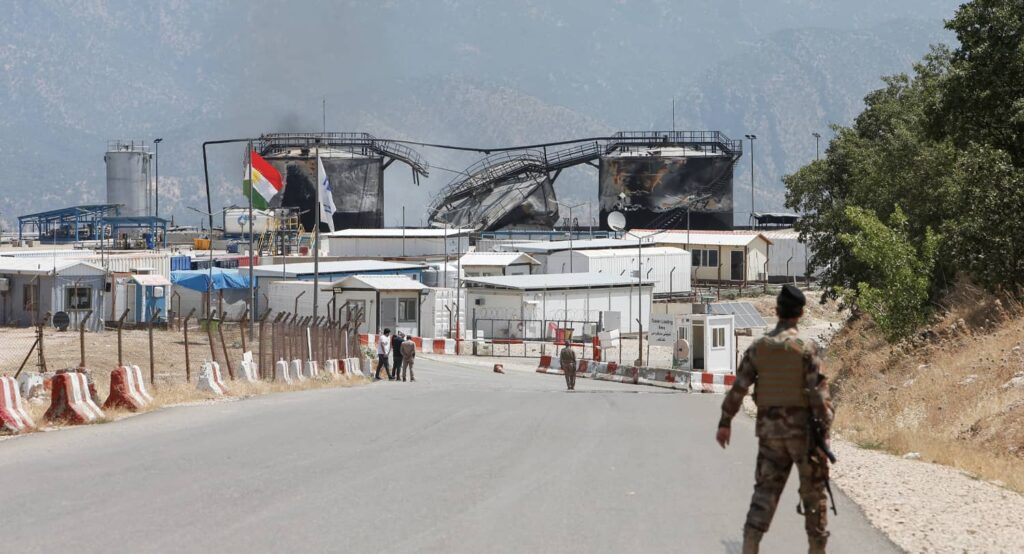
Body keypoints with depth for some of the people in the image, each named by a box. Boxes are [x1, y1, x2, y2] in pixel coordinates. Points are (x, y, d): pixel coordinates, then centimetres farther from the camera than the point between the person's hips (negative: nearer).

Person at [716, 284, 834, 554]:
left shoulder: (758, 347, 1)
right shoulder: (806, 349, -10)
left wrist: (725, 423, 12)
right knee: (813, 492, 9)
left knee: (766, 489, 7)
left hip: (769, 429, 3)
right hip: (802, 429, -3)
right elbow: (819, 394, -14)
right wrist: (824, 434, -11)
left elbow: (738, 387, 2)